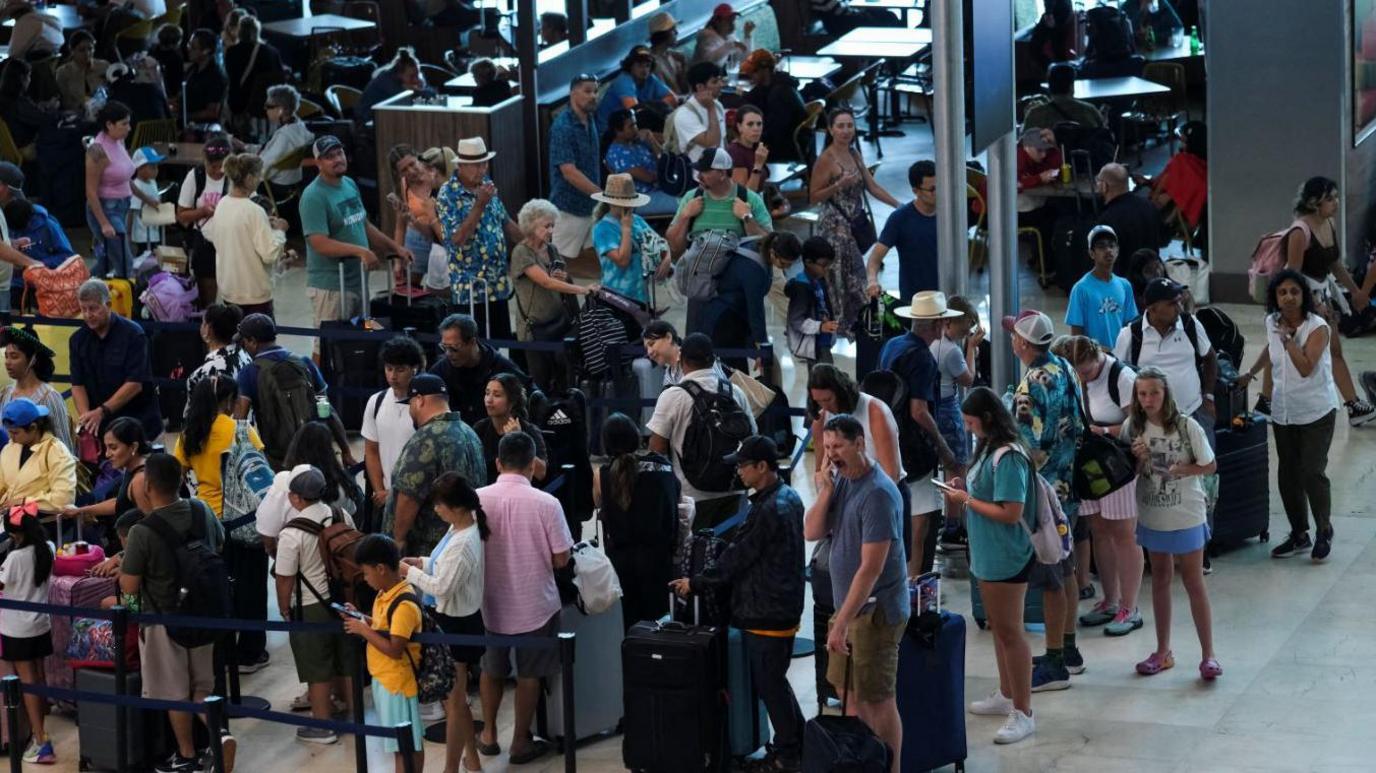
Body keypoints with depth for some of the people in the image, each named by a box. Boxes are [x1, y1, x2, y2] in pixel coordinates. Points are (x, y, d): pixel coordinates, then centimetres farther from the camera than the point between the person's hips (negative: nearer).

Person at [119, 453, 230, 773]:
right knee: (202, 684, 18)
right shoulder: (201, 511, -6)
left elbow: (129, 587, -18)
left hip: (164, 621, -5)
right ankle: (218, 729, -4)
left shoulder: (143, 532, -24)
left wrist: (122, 566, 2)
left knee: (174, 693, 11)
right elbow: (220, 548, 12)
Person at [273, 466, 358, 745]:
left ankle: (323, 726, 19)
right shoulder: (342, 517, -6)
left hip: (310, 609, -6)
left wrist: (284, 609, 1)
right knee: (348, 662, 19)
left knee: (317, 670, 8)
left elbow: (284, 578, -16)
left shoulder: (292, 534, -24)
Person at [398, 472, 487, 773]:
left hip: (456, 625, -10)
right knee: (457, 697, 22)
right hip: (452, 620, 10)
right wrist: (422, 563, 1)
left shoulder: (462, 544, -29)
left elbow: (442, 587, -26)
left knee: (453, 701, 3)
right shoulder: (460, 529, 2)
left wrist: (411, 572, -14)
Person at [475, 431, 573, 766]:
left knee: (492, 669, 23)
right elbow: (560, 559, -13)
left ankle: (489, 734, 33)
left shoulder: (478, 499, -13)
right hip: (534, 604, -2)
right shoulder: (546, 504, -19)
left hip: (491, 602, 2)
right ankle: (520, 742, 22)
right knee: (529, 674, 14)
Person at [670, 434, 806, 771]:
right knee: (774, 680, 20)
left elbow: (737, 557, -18)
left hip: (765, 613, -10)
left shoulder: (768, 510, -24)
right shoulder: (789, 497, 8)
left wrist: (696, 584, -7)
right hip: (784, 607, 10)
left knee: (770, 684, 2)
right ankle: (799, 743, 28)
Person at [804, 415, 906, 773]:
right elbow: (811, 532, 2)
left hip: (874, 610, -9)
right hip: (849, 605, 9)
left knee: (877, 699, -2)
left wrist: (841, 622, -25)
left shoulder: (877, 494, -22)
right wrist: (824, 491, -12)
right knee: (848, 689, 18)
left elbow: (871, 568, -24)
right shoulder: (840, 479, 5)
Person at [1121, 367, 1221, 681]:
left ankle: (1208, 655, 7)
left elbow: (1209, 466, -7)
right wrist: (1137, 459, -16)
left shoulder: (1187, 427, -15)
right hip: (1152, 515, 4)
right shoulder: (1132, 428, -5)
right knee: (1160, 580, 15)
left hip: (1186, 516, -4)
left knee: (1194, 584, 1)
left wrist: (1183, 469, -23)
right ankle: (1163, 652, 25)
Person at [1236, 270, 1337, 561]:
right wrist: (1251, 372, 26)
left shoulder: (1318, 327, -17)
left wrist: (1287, 336, -24)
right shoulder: (1272, 322, 1)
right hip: (1283, 412, 6)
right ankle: (1299, 535, 23)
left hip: (1316, 413, -6)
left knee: (1313, 473, -6)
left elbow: (1305, 367, -27)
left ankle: (1324, 532, 14)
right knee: (1287, 475, 9)